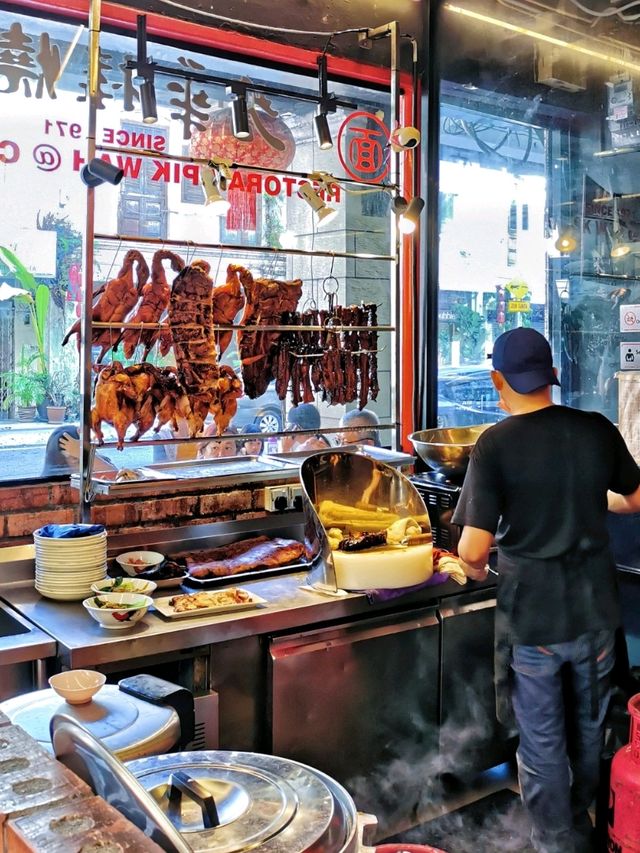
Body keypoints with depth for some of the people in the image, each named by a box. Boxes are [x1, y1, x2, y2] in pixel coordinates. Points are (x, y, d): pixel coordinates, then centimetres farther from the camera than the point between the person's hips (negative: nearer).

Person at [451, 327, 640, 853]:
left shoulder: (496, 445, -16)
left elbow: (473, 549, -19)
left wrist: (476, 568, 3)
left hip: (531, 616, -4)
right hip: (595, 610, 5)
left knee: (542, 741, 13)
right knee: (588, 729, 24)